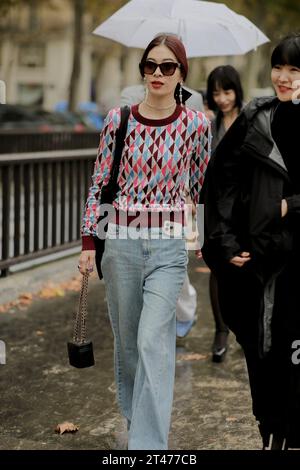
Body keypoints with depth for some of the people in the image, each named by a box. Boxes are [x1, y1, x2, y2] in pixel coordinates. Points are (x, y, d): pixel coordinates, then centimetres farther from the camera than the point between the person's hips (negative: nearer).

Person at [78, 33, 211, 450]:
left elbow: (201, 188, 9)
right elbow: (99, 183, 5)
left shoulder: (196, 125, -3)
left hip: (169, 244, -2)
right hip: (121, 240, 2)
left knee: (153, 340, -13)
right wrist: (88, 243, 2)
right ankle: (134, 416, 37)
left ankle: (149, 445, -9)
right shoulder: (118, 119, -1)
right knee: (126, 338, 14)